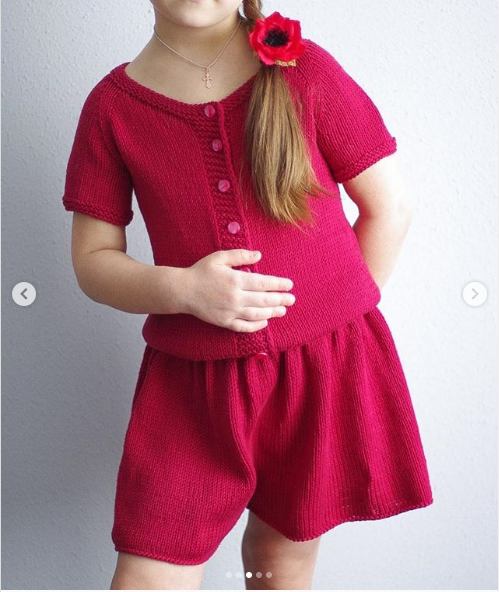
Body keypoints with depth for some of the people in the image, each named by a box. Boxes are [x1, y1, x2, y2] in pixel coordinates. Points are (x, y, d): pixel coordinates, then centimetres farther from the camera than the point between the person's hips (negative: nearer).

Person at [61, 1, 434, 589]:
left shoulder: (304, 69, -2)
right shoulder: (113, 104, 0)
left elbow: (390, 205, 3)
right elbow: (92, 260, 1)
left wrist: (337, 313, 1)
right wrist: (183, 289, -17)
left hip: (325, 369, 0)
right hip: (190, 381, 0)